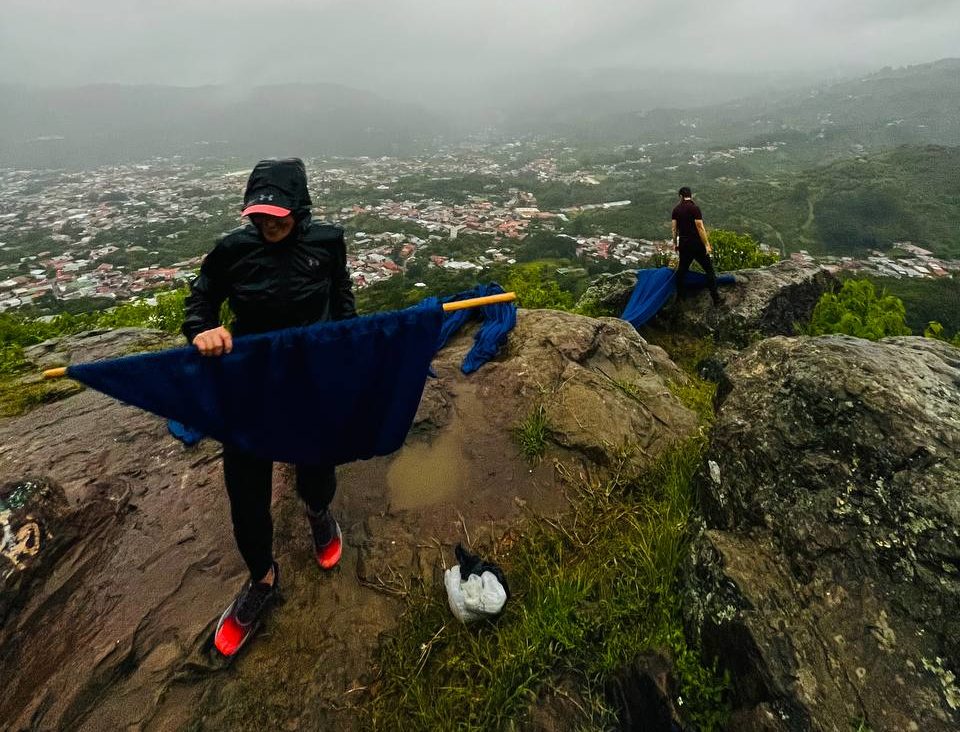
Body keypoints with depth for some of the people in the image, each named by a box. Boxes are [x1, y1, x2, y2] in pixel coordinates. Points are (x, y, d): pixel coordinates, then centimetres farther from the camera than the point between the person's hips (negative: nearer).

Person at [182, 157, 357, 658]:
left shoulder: (326, 242, -7)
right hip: (248, 389, 1)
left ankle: (318, 511, 55)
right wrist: (201, 332, -17)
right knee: (246, 490, 9)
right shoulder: (233, 249, -8)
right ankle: (262, 580, 36)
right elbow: (201, 299, 5)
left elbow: (343, 302, 7)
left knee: (316, 474, 14)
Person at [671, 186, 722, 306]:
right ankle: (716, 298, 3)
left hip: (683, 243, 5)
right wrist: (707, 244, -12)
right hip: (696, 243, -5)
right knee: (709, 270, 3)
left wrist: (675, 243, 16)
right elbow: (700, 227, -16)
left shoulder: (676, 209, 3)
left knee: (682, 269, 17)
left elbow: (673, 227, 5)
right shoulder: (694, 208, -13)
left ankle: (679, 296, 23)